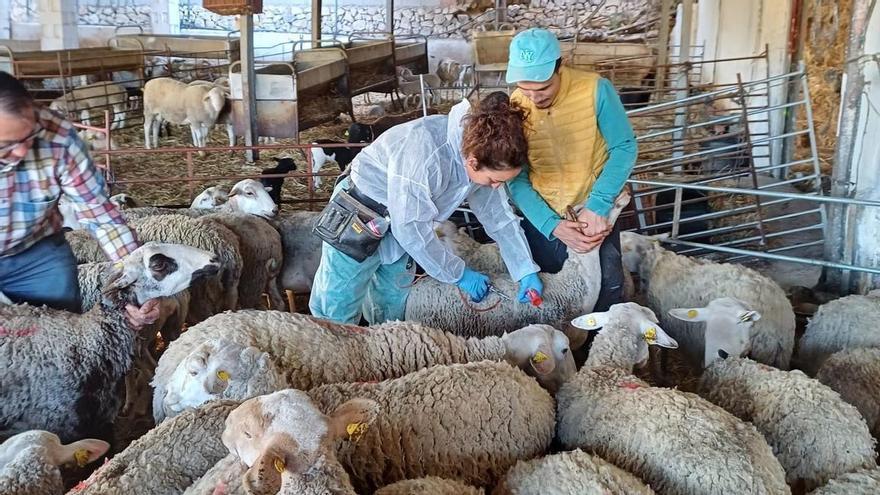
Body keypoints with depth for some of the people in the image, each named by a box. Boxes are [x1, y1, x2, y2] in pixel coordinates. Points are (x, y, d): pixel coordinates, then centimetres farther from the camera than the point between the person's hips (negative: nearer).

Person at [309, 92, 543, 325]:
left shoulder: (482, 151, -14)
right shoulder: (423, 150, -38)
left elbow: (500, 215, -1)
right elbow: (411, 228, -32)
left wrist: (526, 271, -6)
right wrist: (459, 274, -22)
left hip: (400, 225, 7)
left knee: (392, 309, 19)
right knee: (336, 314, -2)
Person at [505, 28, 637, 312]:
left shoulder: (595, 90, -19)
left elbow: (624, 147, -13)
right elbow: (517, 180, -11)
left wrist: (598, 206, -22)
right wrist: (551, 226, -23)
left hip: (595, 212, -2)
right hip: (541, 215, 2)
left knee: (608, 289, 4)